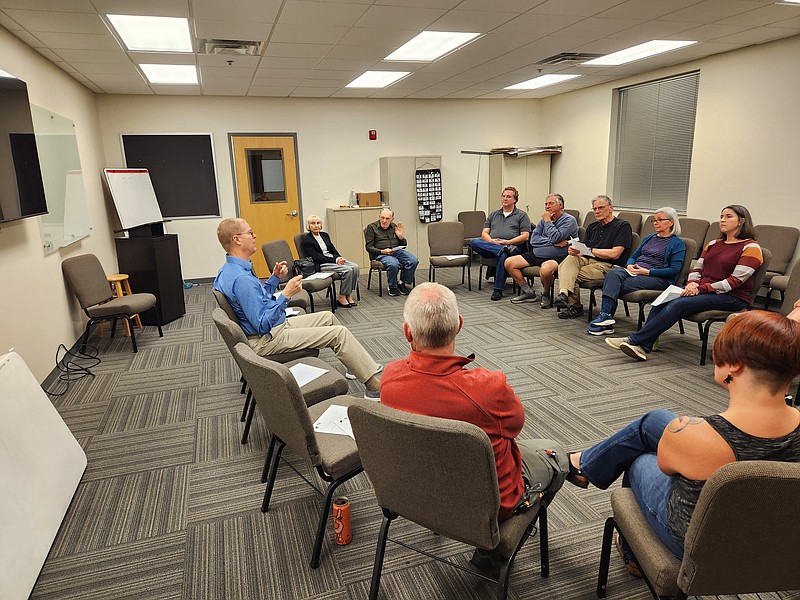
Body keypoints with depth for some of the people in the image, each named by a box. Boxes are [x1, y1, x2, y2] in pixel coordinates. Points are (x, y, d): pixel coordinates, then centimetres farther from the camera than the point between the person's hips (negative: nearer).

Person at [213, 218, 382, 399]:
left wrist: (275, 277, 3)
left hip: (275, 327, 11)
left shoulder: (230, 268, 5)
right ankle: (375, 386, -4)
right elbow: (262, 325, -27)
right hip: (268, 339, -11)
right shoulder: (241, 279, -28)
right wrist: (286, 295, -28)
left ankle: (357, 366, 30)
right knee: (339, 333, -13)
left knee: (327, 317, 18)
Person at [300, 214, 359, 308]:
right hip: (321, 265, -7)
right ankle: (341, 297, -13)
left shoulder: (325, 235, 16)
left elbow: (333, 250, 16)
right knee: (347, 270, -27)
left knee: (355, 267, -17)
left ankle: (349, 295, -11)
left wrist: (339, 258, -8)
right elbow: (316, 257, -13)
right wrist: (335, 260, -18)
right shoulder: (306, 240, -6)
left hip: (334, 259, 7)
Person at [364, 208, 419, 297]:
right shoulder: (371, 227, 6)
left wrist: (400, 236, 2)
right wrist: (382, 251, -15)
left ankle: (402, 283, -4)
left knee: (414, 261, -23)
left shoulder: (394, 227, 20)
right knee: (393, 264, -37)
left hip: (397, 251, 5)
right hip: (381, 254, -5)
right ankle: (392, 287, -12)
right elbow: (369, 247, 0)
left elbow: (404, 245, 23)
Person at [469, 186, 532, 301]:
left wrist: (508, 242, -12)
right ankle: (506, 248, -37)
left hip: (513, 245, -4)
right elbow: (484, 233, 16)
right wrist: (491, 241, -8)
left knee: (503, 255, -40)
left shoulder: (521, 215, 14)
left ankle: (498, 290, -32)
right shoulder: (493, 215, 26)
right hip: (490, 245, 4)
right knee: (474, 242, -27)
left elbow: (525, 236, 3)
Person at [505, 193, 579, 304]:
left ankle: (546, 294, -9)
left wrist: (547, 221, -5)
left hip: (556, 257, -7)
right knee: (509, 262, -6)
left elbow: (555, 238, -17)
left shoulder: (569, 220, -2)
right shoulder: (544, 220, 17)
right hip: (536, 255, 7)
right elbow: (533, 240, 4)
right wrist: (553, 243, -9)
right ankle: (528, 292, 2)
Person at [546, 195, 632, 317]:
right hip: (587, 260, 6)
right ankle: (564, 293, -42)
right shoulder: (592, 227, 22)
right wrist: (575, 250, -12)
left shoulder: (623, 226, 0)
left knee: (571, 275, -24)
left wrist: (590, 250, -6)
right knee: (570, 259, -27)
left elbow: (614, 254, -11)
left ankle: (574, 306, -5)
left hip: (606, 265, -6)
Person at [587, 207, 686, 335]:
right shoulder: (649, 238, 26)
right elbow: (634, 255, 26)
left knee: (619, 285, -30)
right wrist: (630, 265, 0)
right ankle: (605, 315, -38)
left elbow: (674, 270, -6)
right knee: (613, 273, -28)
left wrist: (648, 271, -15)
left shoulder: (678, 243, 4)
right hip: (635, 271, 6)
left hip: (657, 277, -6)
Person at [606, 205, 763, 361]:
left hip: (731, 297, -6)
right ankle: (643, 347, -32)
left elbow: (735, 281, -13)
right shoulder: (713, 244, 20)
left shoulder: (751, 247, -3)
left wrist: (701, 289, -19)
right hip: (702, 290, 6)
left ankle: (635, 340, -32)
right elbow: (697, 269, 16)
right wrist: (692, 284, -8)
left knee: (679, 304, -30)